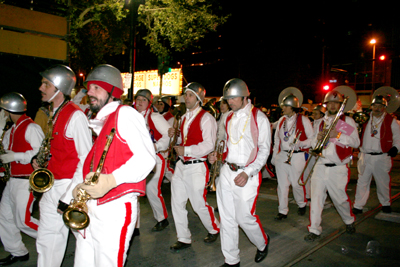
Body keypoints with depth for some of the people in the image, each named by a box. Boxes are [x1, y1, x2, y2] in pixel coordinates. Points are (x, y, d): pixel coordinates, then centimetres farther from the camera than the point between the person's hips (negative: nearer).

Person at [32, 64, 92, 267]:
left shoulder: (75, 115, -16)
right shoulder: (57, 114, 13)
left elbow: (86, 158, -19)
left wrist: (69, 196, -20)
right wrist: (42, 164, 3)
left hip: (67, 186, -9)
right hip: (52, 187, 9)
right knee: (46, 240, 16)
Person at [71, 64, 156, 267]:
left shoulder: (125, 114, -7)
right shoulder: (100, 123, 19)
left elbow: (146, 158, -17)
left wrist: (111, 180, -28)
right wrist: (83, 187, 7)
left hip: (115, 209, -8)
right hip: (91, 208, 9)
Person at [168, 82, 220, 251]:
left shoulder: (206, 118, -10)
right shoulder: (184, 118, 14)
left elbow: (209, 145, -18)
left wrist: (186, 150, -19)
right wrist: (174, 136, 5)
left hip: (196, 167, -7)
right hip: (181, 165, 8)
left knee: (199, 204, 3)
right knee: (177, 202, 8)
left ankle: (214, 229, 31)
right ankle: (184, 239, 24)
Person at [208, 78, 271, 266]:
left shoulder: (259, 118, -8)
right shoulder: (229, 118, 11)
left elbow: (264, 150, -8)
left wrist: (248, 173, -18)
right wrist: (217, 154, 2)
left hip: (246, 175, -6)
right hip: (226, 171, 6)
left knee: (245, 217, 0)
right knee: (227, 218, 9)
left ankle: (262, 243, 33)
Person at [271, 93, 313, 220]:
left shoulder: (303, 120, -4)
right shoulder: (281, 120, 11)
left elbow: (312, 138, -4)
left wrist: (300, 143, -21)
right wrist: (274, 155, 15)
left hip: (297, 156, -4)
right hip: (281, 156, 5)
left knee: (296, 183, 3)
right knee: (282, 184, 4)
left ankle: (302, 204, 31)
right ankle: (283, 211, 13)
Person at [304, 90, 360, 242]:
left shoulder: (347, 121, 3)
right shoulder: (320, 123, 13)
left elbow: (356, 142, -6)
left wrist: (338, 135, -18)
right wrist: (318, 138, -7)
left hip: (338, 168, -3)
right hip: (320, 166, 3)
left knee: (340, 198, 7)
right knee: (316, 198, -1)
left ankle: (349, 221, 37)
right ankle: (314, 230, 9)